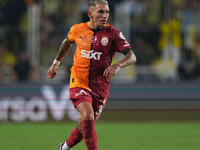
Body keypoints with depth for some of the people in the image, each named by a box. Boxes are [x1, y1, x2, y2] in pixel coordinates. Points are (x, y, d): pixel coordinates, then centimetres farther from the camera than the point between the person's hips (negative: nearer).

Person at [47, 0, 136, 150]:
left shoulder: (113, 34, -7)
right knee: (87, 117, -25)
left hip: (100, 87, 1)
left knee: (85, 126, 12)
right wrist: (56, 62, 26)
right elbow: (67, 42, 24)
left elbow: (132, 56, -15)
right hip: (79, 82, -1)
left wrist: (117, 65, -34)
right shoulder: (77, 30, 0)